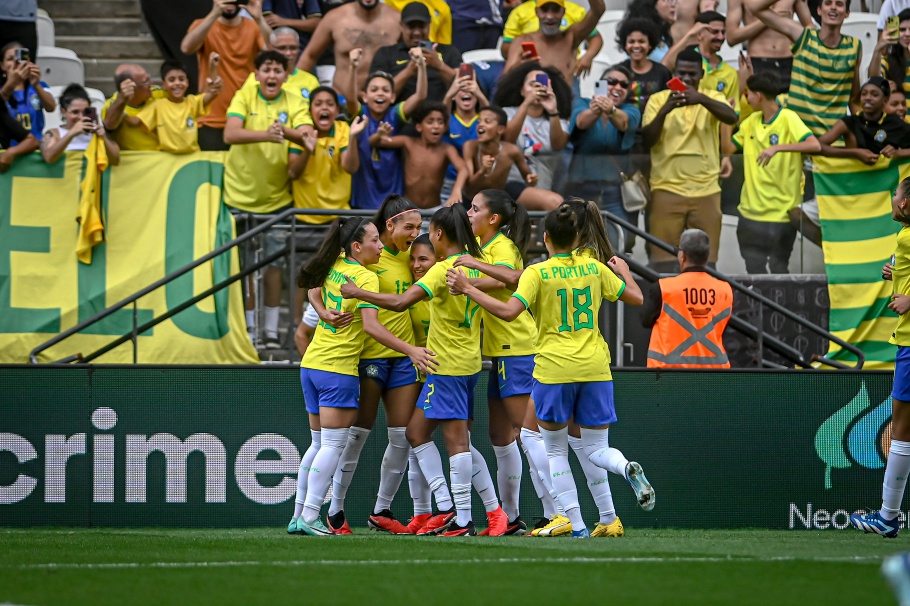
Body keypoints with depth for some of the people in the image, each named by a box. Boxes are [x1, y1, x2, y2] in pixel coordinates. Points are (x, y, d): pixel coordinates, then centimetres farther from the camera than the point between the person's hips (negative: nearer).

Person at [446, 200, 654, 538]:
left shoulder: (538, 273, -7)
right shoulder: (595, 268, 6)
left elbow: (508, 311, -19)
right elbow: (635, 298, 14)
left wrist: (468, 289, -11)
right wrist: (624, 271, 34)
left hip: (554, 369, -3)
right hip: (595, 368, 3)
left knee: (555, 450, 11)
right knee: (597, 450, 12)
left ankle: (577, 526, 0)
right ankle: (629, 470, -23)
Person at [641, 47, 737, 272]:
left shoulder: (712, 98, 7)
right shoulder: (658, 99, 5)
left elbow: (731, 117, -14)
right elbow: (648, 139, -7)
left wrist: (701, 99, -31)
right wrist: (665, 110, -24)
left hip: (706, 189, 1)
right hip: (667, 189, -1)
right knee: (663, 260, -4)